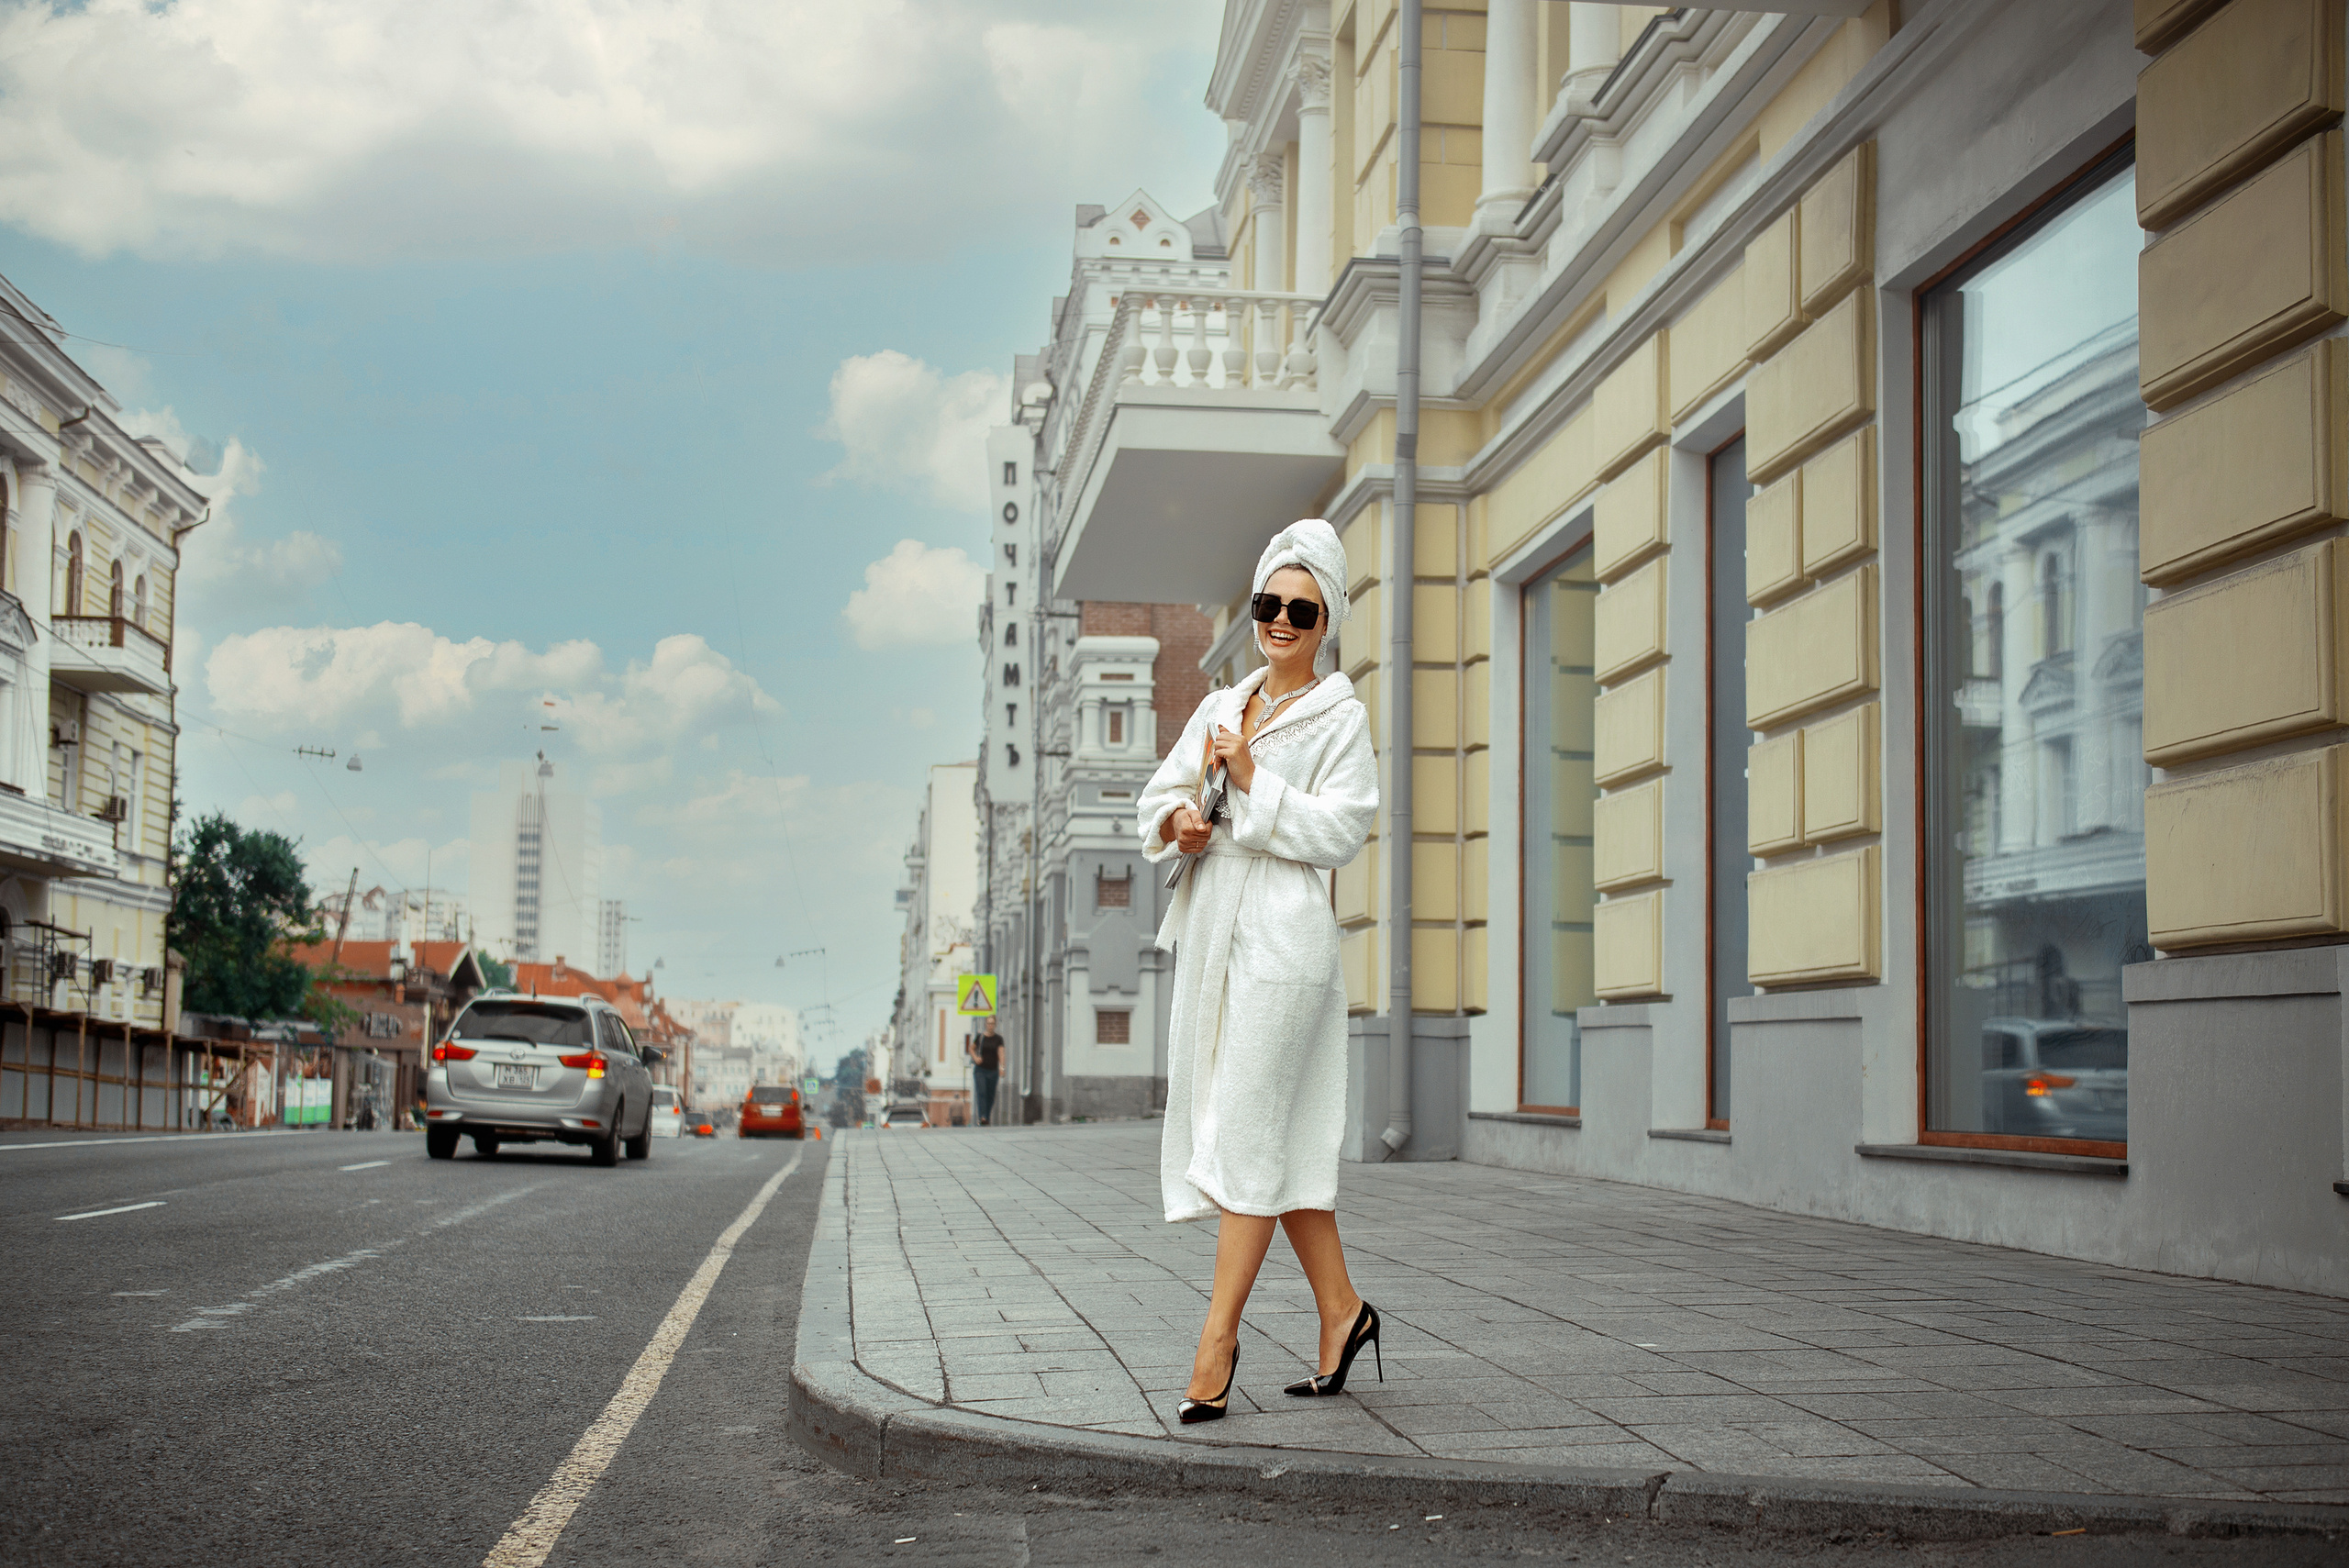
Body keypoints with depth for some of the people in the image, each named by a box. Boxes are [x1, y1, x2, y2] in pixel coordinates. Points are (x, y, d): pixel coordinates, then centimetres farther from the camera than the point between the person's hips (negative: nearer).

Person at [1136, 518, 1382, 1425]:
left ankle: (1218, 1337, -9)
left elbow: (1340, 831, -9)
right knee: (1285, 1134, 10)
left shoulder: (1339, 716, 0)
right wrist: (1179, 822, -5)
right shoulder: (1220, 709, 18)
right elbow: (1160, 795, 17)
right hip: (1212, 929, 7)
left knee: (1250, 1131, -10)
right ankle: (1340, 1309, 21)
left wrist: (1251, 780, -13)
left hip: (1285, 932, -6)